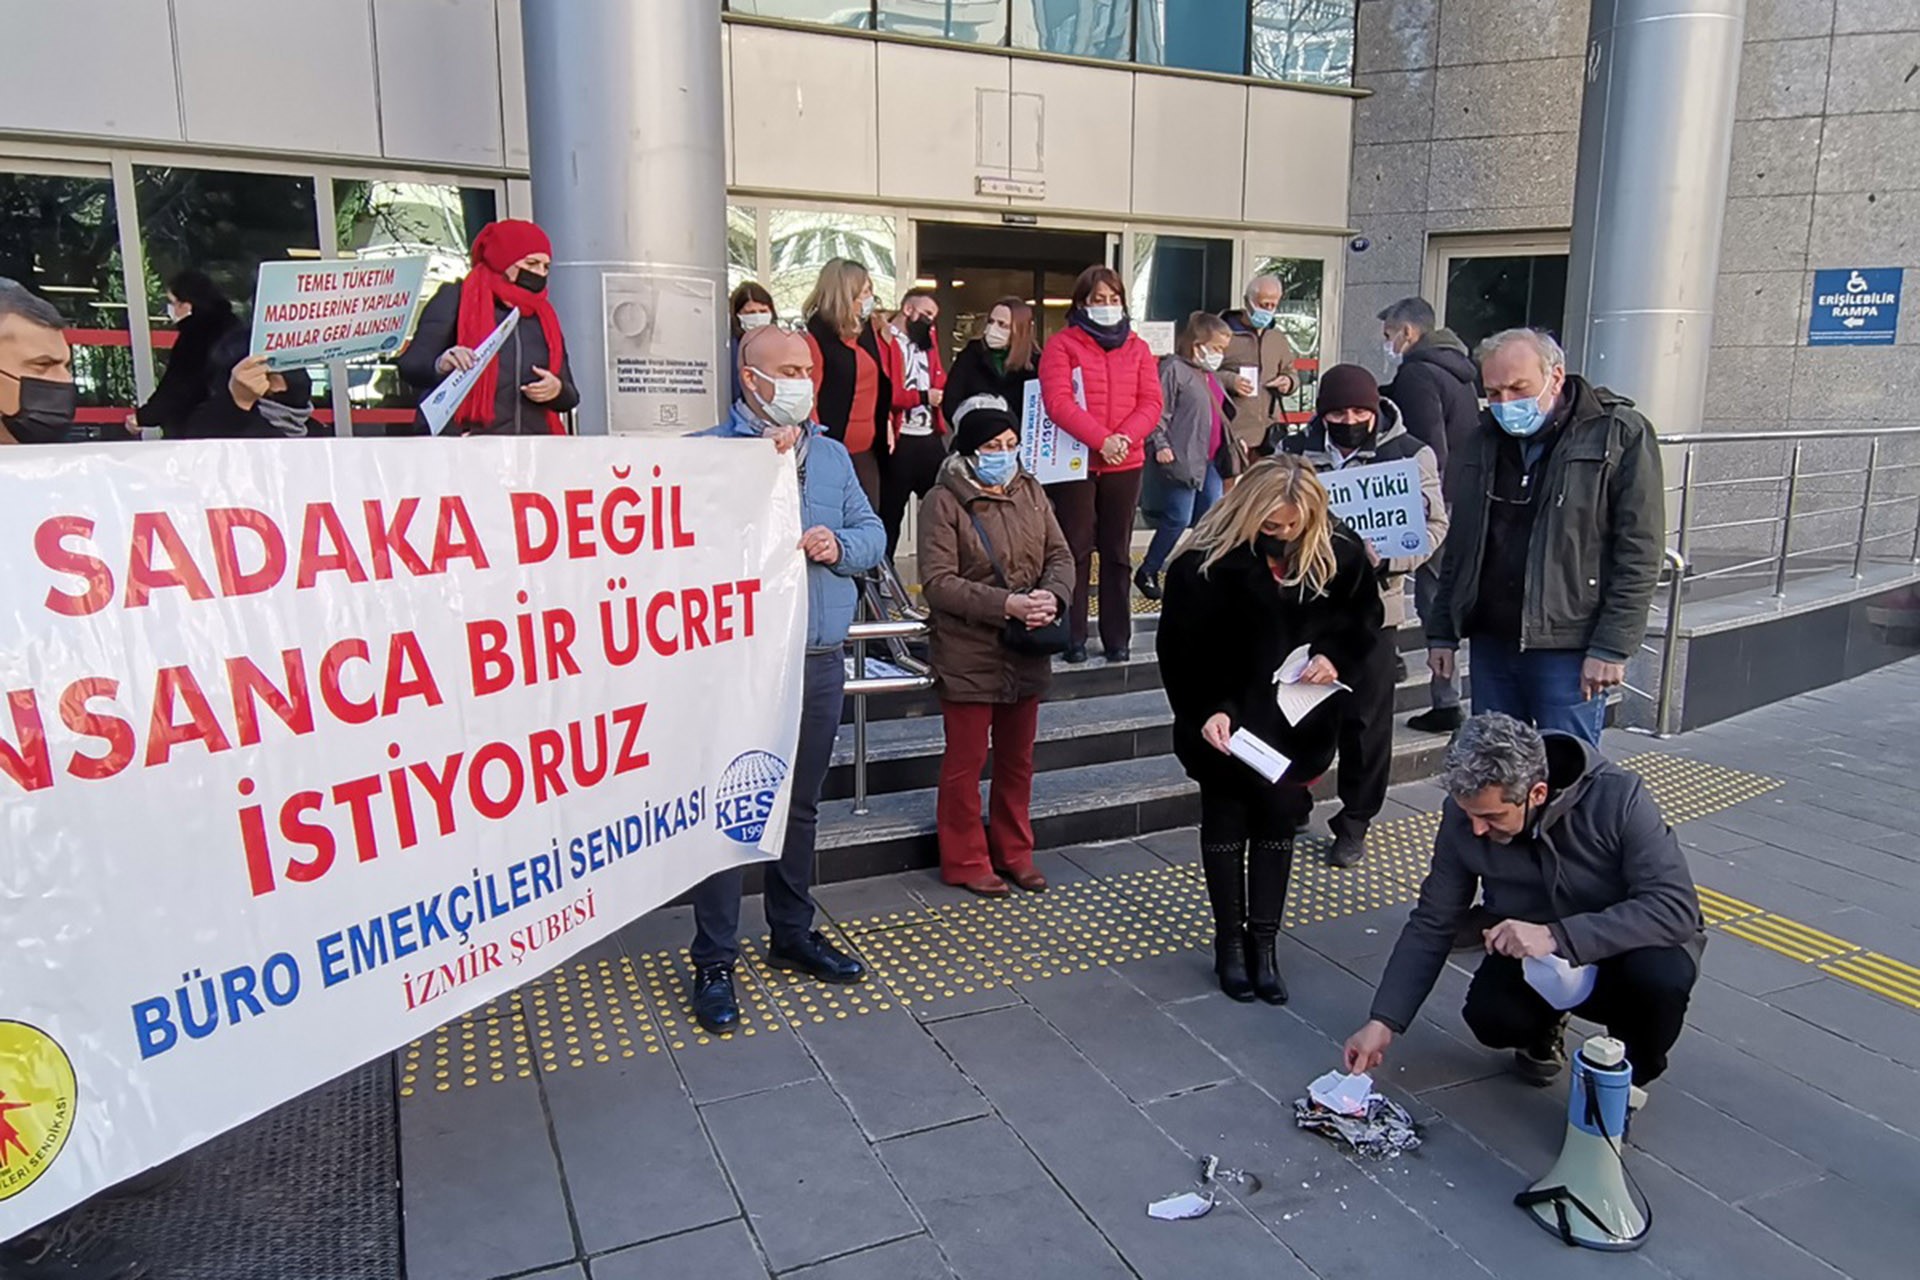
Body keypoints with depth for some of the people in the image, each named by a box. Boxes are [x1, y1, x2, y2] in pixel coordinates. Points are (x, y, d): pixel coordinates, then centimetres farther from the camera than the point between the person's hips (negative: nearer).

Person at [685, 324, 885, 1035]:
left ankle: (793, 935, 34)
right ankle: (715, 963, 12)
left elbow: (872, 534, 12)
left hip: (820, 661, 6)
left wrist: (839, 545, -9)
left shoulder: (832, 455, 13)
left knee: (801, 808, 18)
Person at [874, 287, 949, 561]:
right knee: (890, 512, 2)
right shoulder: (882, 339, -8)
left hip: (930, 438, 7)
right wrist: (922, 396, -13)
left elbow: (941, 382, 21)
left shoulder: (928, 339, 18)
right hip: (898, 441, -7)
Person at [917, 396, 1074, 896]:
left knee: (1018, 760, 18)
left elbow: (1060, 556, 5)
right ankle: (965, 861, 23)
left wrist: (1052, 596, -17)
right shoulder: (943, 503, -12)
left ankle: (1014, 851, 33)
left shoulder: (1030, 492, 6)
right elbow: (938, 582, -19)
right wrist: (1007, 604, -25)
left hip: (1026, 654, 6)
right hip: (969, 656, -5)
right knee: (966, 762, 7)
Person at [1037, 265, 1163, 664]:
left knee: (1117, 553, 9)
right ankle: (1072, 638, 8)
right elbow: (1058, 402, -13)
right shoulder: (1062, 346, 0)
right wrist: (1101, 439, -21)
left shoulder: (1137, 348, 11)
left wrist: (1124, 438, -16)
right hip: (1075, 463, -3)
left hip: (1125, 465, 3)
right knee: (1076, 551, 1)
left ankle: (1118, 638, 15)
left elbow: (1152, 402, 2)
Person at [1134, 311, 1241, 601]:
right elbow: (1158, 411, -15)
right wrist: (1160, 444, -21)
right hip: (1181, 460, -9)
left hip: (1209, 460, 9)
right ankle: (1146, 573, 9)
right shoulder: (1174, 369, -9)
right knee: (1178, 520, -6)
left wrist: (1233, 441, 24)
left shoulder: (1211, 375, 19)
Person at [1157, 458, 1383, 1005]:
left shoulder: (1338, 551, -10)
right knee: (1225, 821, 9)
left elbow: (1366, 616, 5)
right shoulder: (1206, 560, -21)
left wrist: (1335, 656, -13)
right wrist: (1207, 710, -25)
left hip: (1296, 719, 3)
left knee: (1280, 819, 8)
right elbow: (1181, 648, -16)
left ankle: (1264, 943, 21)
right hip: (1226, 722, -3)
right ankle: (1229, 940, 24)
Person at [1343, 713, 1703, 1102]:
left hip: (1625, 947, -1)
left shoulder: (1618, 797, -27)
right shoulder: (1464, 813, -17)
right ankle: (1542, 1030, 12)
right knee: (1488, 1013, -27)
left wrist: (1557, 936, -42)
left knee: (1663, 975, -34)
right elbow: (1431, 925, -10)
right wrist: (1383, 1022, -16)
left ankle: (1628, 1076, 1)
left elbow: (1676, 907, -32)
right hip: (1530, 959, 2)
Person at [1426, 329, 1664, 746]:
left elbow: (1639, 552, -9)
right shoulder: (1486, 439, 11)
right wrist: (1443, 632, 12)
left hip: (1569, 650, -5)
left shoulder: (1620, 435, -6)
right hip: (1491, 643, 5)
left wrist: (1612, 646, -14)